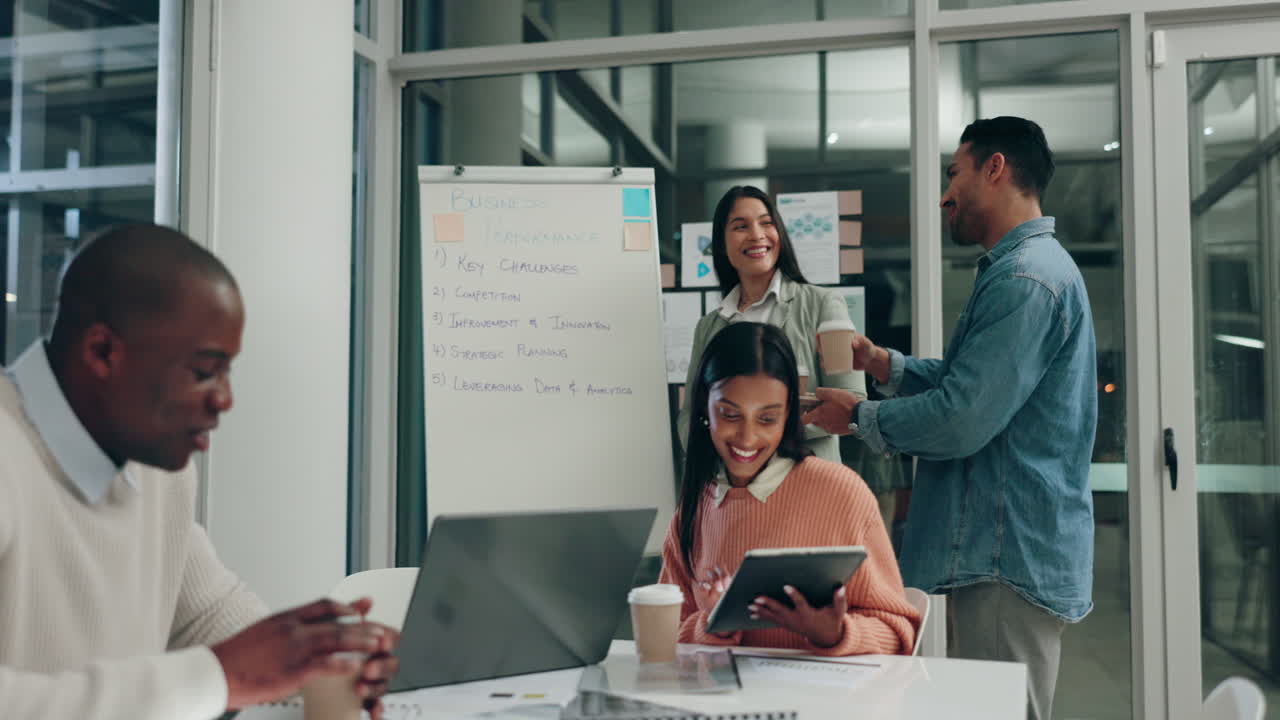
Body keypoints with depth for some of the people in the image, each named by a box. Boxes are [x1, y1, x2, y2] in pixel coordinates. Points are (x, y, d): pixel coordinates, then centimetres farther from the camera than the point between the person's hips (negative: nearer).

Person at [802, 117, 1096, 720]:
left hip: (1009, 557, -11)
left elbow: (962, 420, -24)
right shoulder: (1022, 267, 18)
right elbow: (971, 380, 21)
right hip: (1001, 550, 11)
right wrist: (883, 363, 9)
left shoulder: (1024, 279, -19)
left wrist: (859, 417, -9)